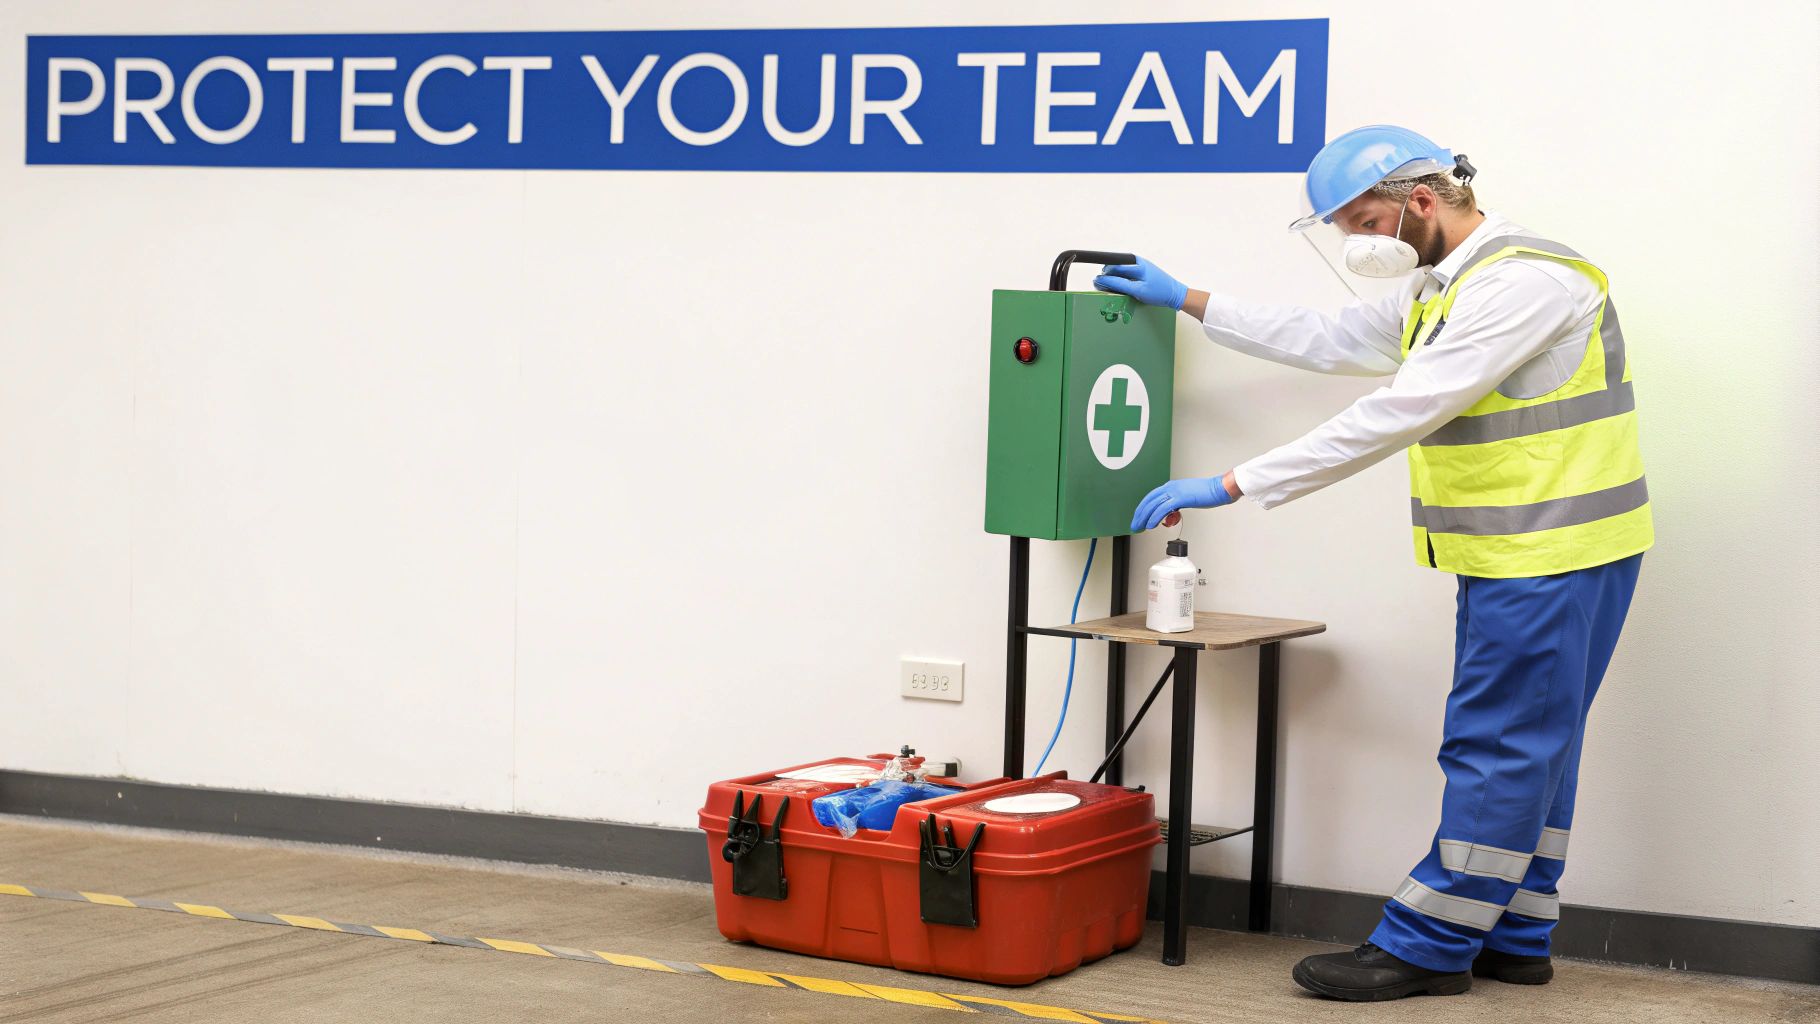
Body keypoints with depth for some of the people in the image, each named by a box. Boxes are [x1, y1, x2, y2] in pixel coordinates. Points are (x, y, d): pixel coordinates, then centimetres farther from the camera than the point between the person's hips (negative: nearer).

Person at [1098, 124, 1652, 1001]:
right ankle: (1512, 938, 21)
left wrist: (1233, 485, -25)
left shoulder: (1524, 280, -19)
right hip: (1516, 556, 10)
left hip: (1552, 556, -10)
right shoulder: (1439, 288, 15)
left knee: (1496, 750, -4)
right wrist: (1187, 300, 26)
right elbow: (1326, 341, 27)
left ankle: (1429, 946, 1)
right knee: (1523, 750, 14)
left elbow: (1398, 413, -26)